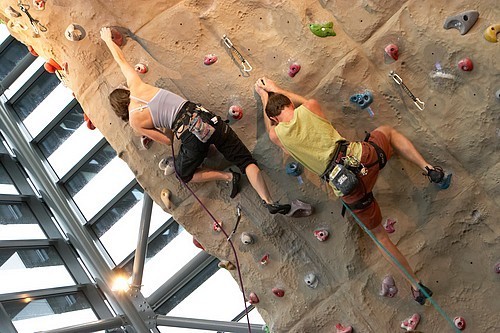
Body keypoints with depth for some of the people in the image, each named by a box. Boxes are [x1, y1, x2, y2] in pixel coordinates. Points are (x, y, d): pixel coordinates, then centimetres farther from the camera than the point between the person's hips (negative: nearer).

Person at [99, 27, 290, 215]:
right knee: (246, 161, 10)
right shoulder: (136, 85, 12)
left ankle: (227, 176, 10)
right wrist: (108, 40, 45)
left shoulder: (134, 122, 5)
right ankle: (268, 202, -8)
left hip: (191, 135, -5)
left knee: (184, 175, 26)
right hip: (205, 117, 5)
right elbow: (121, 60, 27)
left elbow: (167, 140, 10)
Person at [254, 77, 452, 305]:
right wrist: (279, 91, 43)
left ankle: (416, 286, 25)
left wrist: (264, 97, 46)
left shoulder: (277, 135, 6)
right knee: (387, 131, 35)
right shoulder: (309, 107, 8)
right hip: (361, 157, 1)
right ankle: (429, 169, 21)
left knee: (378, 234, 20)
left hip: (347, 187, -1)